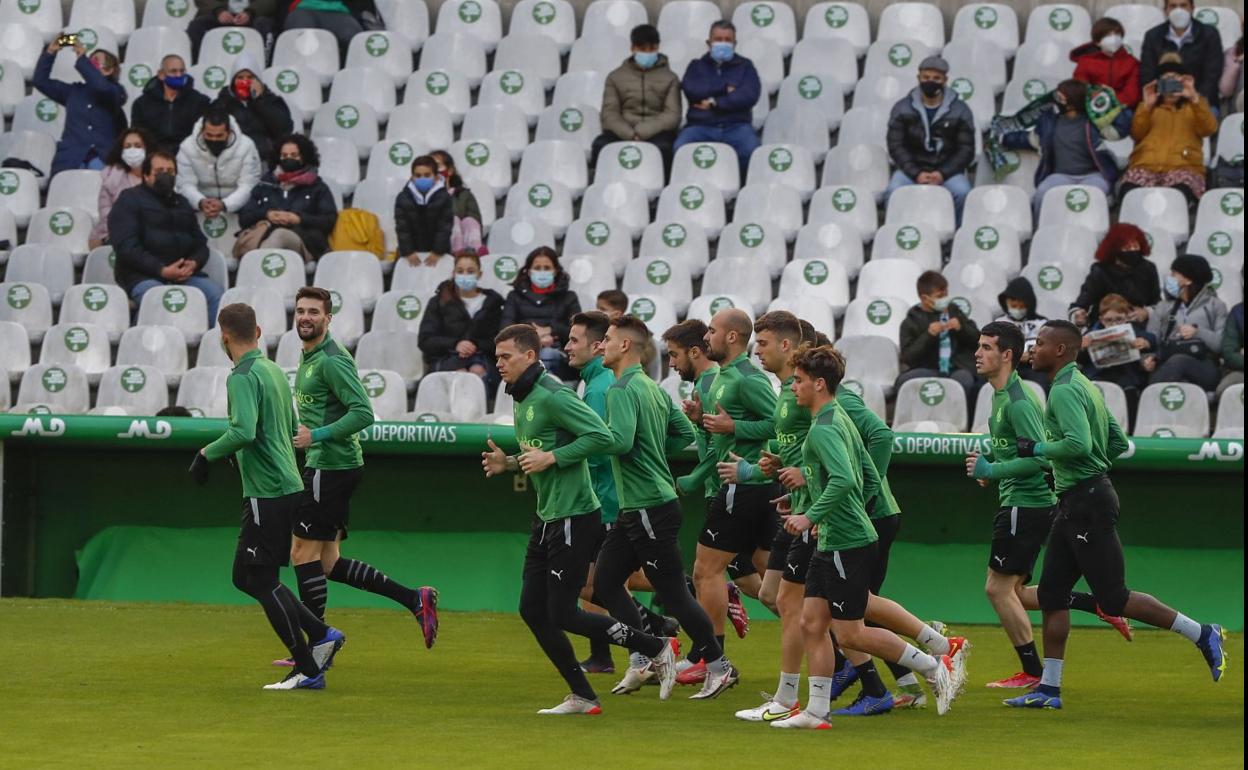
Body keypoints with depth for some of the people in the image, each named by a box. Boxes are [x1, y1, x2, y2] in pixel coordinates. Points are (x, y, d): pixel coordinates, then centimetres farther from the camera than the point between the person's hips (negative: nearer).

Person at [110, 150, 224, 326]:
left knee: (217, 293, -21)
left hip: (183, 273, 5)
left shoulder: (181, 204, 27)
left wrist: (194, 263, -2)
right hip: (143, 275, -5)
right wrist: (161, 270, -17)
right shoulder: (129, 201, 7)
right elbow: (126, 246, -6)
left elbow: (200, 243, 24)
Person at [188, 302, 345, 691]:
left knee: (261, 581, -3)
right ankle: (322, 635, 14)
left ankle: (308, 670, -1)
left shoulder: (243, 377, -14)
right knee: (246, 576, 15)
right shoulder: (275, 371, 14)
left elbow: (243, 433, -27)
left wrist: (207, 454, -13)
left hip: (266, 492, -9)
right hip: (288, 486, 9)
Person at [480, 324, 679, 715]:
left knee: (563, 615, -7)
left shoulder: (553, 396, -17)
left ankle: (658, 649, 5)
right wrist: (509, 463, 7)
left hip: (574, 517, -10)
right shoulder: (521, 398, 13)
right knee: (533, 610, 6)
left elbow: (601, 435, -25)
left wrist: (550, 458, -23)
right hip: (547, 517, 10)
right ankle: (582, 697, 14)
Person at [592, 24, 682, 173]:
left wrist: (642, 133, -15)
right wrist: (630, 135, -15)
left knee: (663, 147, -38)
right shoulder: (616, 77, 17)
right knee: (601, 145, -32)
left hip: (655, 132, -1)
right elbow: (610, 114, 6)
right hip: (623, 132, 1)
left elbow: (672, 115, 2)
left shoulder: (669, 78, 14)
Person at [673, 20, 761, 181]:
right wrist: (724, 88, -2)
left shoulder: (745, 66, 17)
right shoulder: (697, 66, 20)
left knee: (750, 150, -35)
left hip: (736, 126, -1)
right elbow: (691, 89, -1)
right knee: (680, 148, -32)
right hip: (700, 125, 1)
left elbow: (750, 95, -1)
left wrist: (714, 103, -5)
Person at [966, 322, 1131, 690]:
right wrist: (990, 463, 12)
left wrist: (991, 470, -22)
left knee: (999, 587, -6)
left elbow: (1038, 457, -24)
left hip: (1026, 504, -10)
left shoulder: (1018, 402, -18)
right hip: (1017, 504, 10)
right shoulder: (1002, 395, 14)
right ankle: (1099, 605, 16)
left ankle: (1032, 672, 1)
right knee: (1014, 592, 13)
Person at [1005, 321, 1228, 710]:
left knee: (1113, 598, -8)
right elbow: (1118, 442, 21)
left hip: (1088, 502, -10)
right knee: (1051, 593, 9)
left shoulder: (1065, 390, -15)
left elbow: (1079, 444, -28)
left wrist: (1037, 449, -14)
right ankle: (1049, 688, 10)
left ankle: (1201, 635, -2)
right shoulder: (1085, 386, 16)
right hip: (1073, 504, 10)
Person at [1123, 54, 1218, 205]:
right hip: (1146, 165, 2)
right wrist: (1147, 106, 3)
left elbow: (1209, 129, 7)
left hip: (1183, 166, -1)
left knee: (1179, 193, -42)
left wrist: (1194, 98, -5)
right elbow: (1137, 134, 15)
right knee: (1130, 192, -38)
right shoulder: (1149, 107, 32)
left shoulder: (1195, 106, 27)